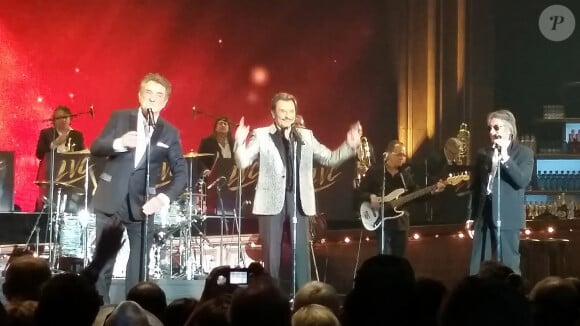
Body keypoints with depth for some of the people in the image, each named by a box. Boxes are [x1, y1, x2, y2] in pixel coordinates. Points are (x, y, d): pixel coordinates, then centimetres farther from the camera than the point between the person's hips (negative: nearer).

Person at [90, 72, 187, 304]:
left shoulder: (169, 133, 3)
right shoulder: (120, 117, 3)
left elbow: (181, 173, 1)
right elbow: (95, 147, -3)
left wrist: (164, 198, -16)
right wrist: (119, 143, -24)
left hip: (141, 205, 1)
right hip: (110, 201, 0)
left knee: (139, 267, 2)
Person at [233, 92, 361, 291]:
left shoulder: (306, 135, 11)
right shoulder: (261, 135, 1)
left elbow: (330, 159, 13)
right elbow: (243, 162, -7)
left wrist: (350, 145, -2)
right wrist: (240, 142, -26)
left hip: (298, 200, 3)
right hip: (272, 200, -3)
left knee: (301, 251, 4)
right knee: (271, 252, 3)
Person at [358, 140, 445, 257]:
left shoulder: (405, 174, 12)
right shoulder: (374, 172, -2)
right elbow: (360, 192, -2)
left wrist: (433, 191, -5)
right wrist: (371, 197, -22)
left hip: (401, 222, 5)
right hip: (382, 222, -5)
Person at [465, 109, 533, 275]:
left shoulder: (524, 153, 0)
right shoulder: (483, 153, 13)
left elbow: (523, 181, -15)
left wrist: (505, 158, -19)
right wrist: (471, 217, 12)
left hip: (507, 218, -4)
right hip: (483, 217, 5)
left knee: (509, 267, -1)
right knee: (477, 269, 5)